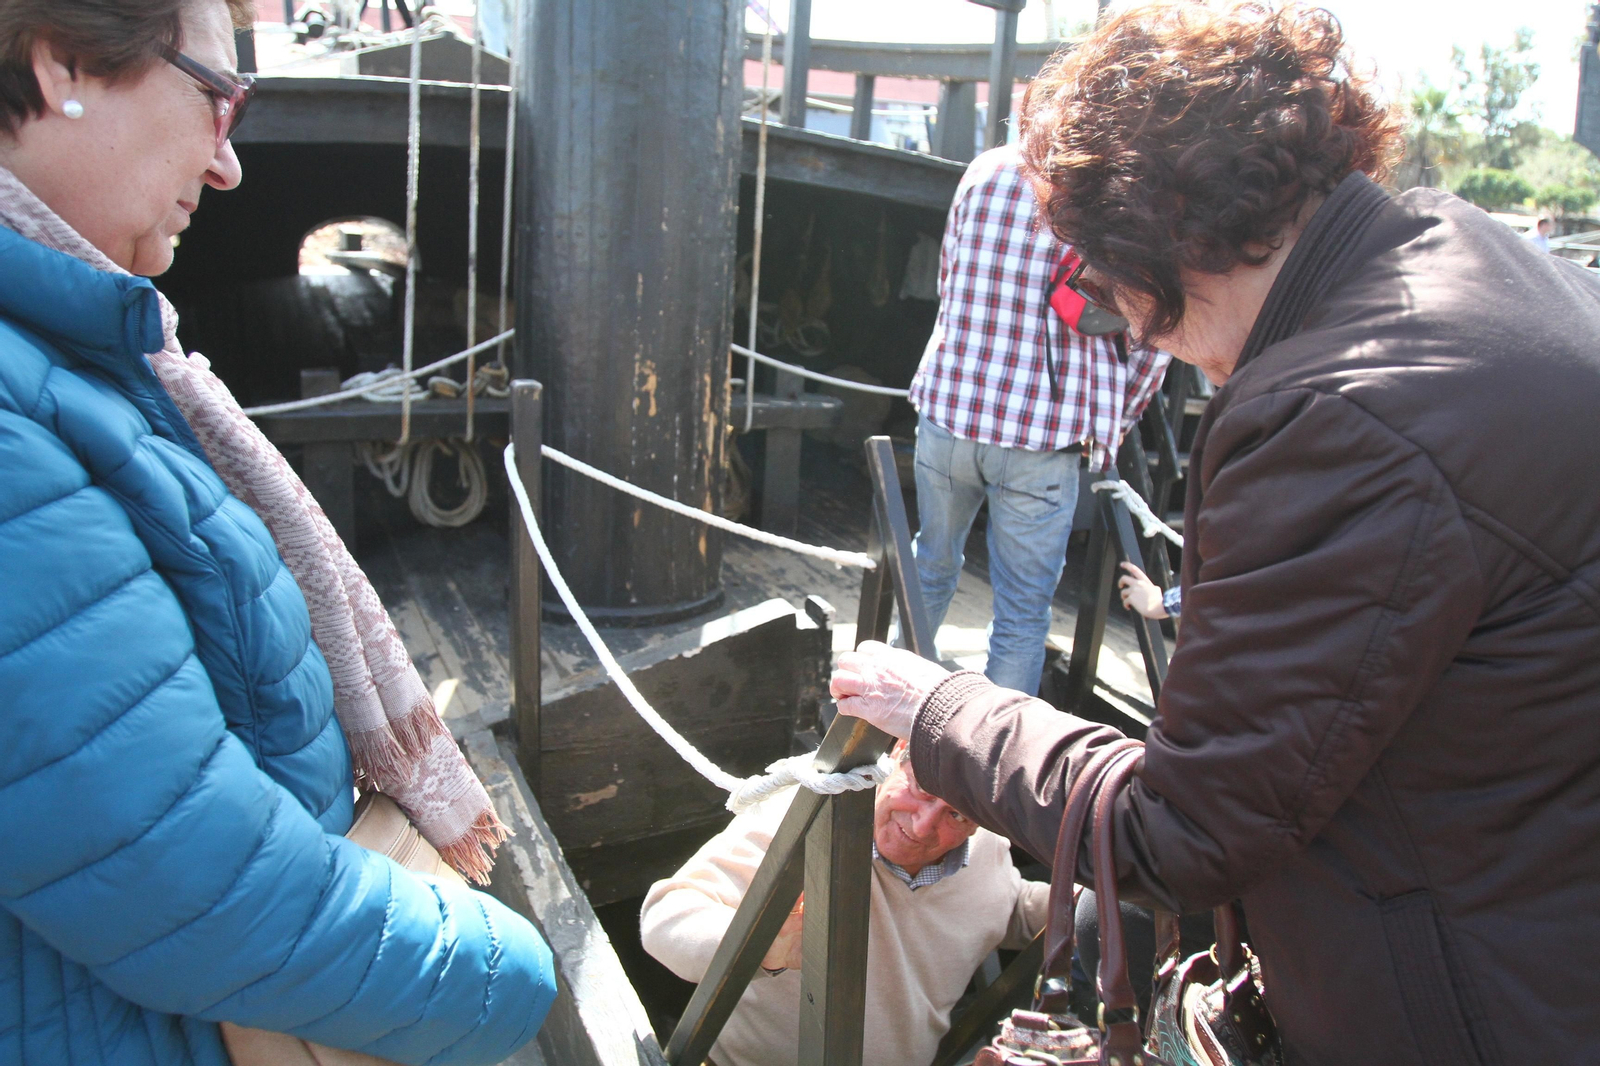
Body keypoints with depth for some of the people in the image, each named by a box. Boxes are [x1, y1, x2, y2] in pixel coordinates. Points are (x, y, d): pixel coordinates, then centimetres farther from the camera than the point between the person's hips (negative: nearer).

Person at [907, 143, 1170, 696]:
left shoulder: (987, 169, 3)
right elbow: (1150, 346, -2)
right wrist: (1107, 425, 14)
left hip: (949, 409, 4)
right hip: (1044, 441, -4)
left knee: (931, 568, 25)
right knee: (1022, 617, 7)